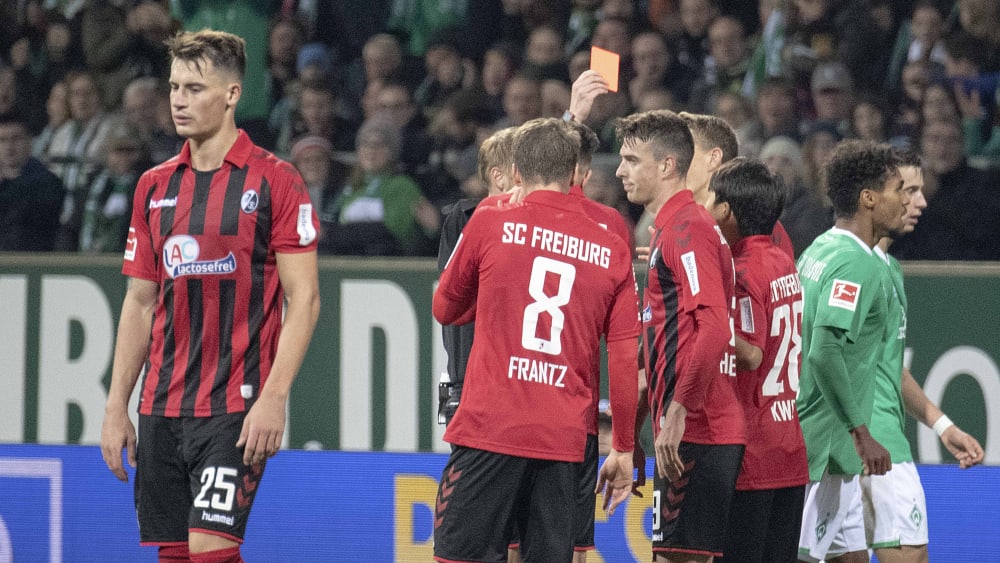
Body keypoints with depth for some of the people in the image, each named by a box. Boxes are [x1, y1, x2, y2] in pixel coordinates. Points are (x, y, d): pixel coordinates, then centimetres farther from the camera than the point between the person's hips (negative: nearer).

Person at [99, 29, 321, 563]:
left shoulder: (274, 180, -5)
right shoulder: (154, 187, 12)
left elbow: (304, 297, -7)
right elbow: (140, 303, 16)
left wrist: (274, 397, -16)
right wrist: (116, 408, 10)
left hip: (235, 409, -6)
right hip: (161, 408, 6)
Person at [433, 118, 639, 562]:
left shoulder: (489, 223, 1)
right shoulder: (612, 250, 6)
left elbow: (445, 309, 16)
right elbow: (625, 361, 5)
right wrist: (623, 450, 13)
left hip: (490, 426, -2)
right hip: (564, 440, 3)